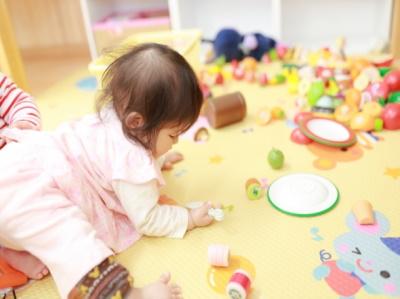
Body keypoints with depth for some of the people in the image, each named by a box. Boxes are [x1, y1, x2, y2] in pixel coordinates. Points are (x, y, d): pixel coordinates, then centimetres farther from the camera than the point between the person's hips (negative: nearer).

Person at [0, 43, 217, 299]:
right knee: (73, 238, -28)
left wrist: (158, 160, 44)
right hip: (24, 198, -10)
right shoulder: (134, 163, -19)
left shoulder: (116, 116, 7)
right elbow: (147, 220, -8)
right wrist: (190, 218, 1)